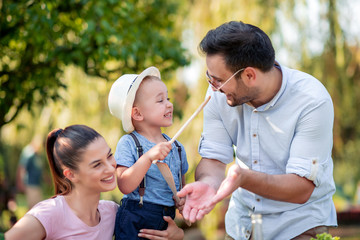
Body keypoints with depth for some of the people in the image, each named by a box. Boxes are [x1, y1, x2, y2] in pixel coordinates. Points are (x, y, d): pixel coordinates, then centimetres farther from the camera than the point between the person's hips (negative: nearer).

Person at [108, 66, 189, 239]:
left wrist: (183, 200, -4)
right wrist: (149, 157, -29)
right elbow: (125, 186, -20)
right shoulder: (128, 144, -9)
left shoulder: (177, 147, 7)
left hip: (165, 224, 5)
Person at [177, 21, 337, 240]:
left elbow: (302, 188, -27)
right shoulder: (218, 94, -12)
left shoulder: (312, 102, -27)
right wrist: (208, 182, -33)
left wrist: (244, 178, -44)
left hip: (300, 222, -4)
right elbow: (213, 158, -9)